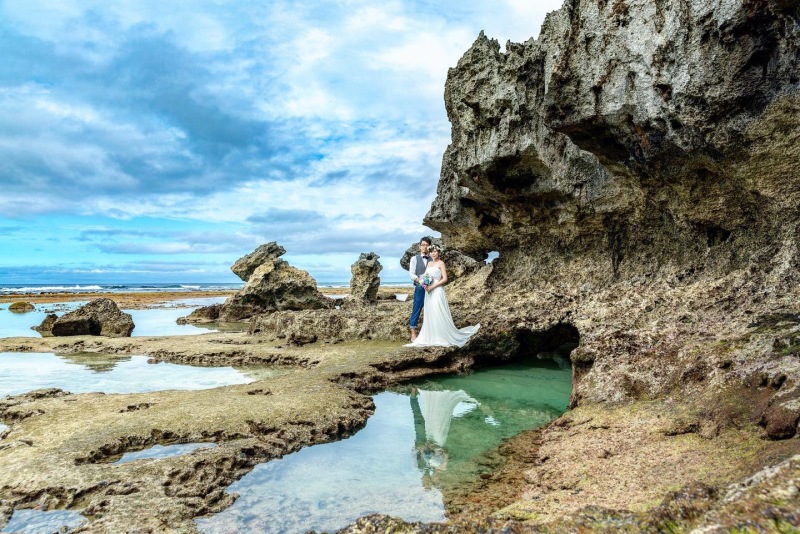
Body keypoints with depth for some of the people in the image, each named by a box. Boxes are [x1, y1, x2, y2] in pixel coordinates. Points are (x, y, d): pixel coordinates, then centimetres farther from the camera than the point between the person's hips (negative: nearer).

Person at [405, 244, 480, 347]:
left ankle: (443, 337, -1)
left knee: (439, 314, -7)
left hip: (437, 291, -7)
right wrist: (424, 283, -3)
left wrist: (432, 286, -16)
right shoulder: (429, 263, 15)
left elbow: (445, 279, -12)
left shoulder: (441, 263, -5)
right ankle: (431, 337, 12)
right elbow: (425, 276, 20)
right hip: (428, 292, 7)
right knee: (430, 314, 7)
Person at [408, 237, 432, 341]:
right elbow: (411, 274, -4)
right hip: (420, 288, -3)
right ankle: (413, 334, 4)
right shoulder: (415, 258, 4)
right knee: (416, 310, -2)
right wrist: (420, 281, -20)